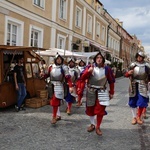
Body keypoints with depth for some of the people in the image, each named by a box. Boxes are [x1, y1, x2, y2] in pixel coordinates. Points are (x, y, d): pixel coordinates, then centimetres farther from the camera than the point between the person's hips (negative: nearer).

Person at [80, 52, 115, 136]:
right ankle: (92, 124, 33)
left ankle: (98, 127, 12)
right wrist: (88, 71, -27)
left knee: (100, 110, -5)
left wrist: (111, 92, 5)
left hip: (102, 92, -1)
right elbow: (82, 78, -10)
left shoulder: (107, 69, -3)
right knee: (90, 109, 12)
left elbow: (111, 81, 5)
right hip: (91, 91, 1)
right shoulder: (90, 67, -4)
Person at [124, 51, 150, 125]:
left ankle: (139, 116, 15)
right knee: (133, 102, 8)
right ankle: (134, 117, 23)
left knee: (142, 102, -6)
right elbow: (126, 75, 1)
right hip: (134, 86, 1)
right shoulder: (132, 65, 1)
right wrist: (128, 73, -20)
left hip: (142, 86, -1)